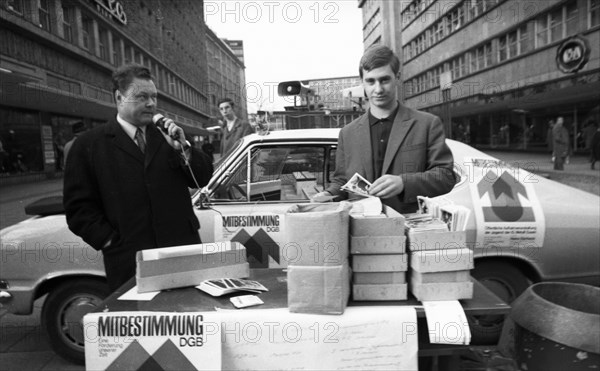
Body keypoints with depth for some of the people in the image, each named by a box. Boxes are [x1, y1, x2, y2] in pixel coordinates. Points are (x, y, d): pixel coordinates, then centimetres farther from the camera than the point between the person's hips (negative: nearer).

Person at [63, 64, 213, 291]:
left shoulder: (168, 135, 11)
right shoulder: (89, 145, 3)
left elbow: (203, 179, 7)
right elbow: (79, 208, 0)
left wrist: (182, 148, -7)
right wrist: (112, 242, -9)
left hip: (183, 250, 3)